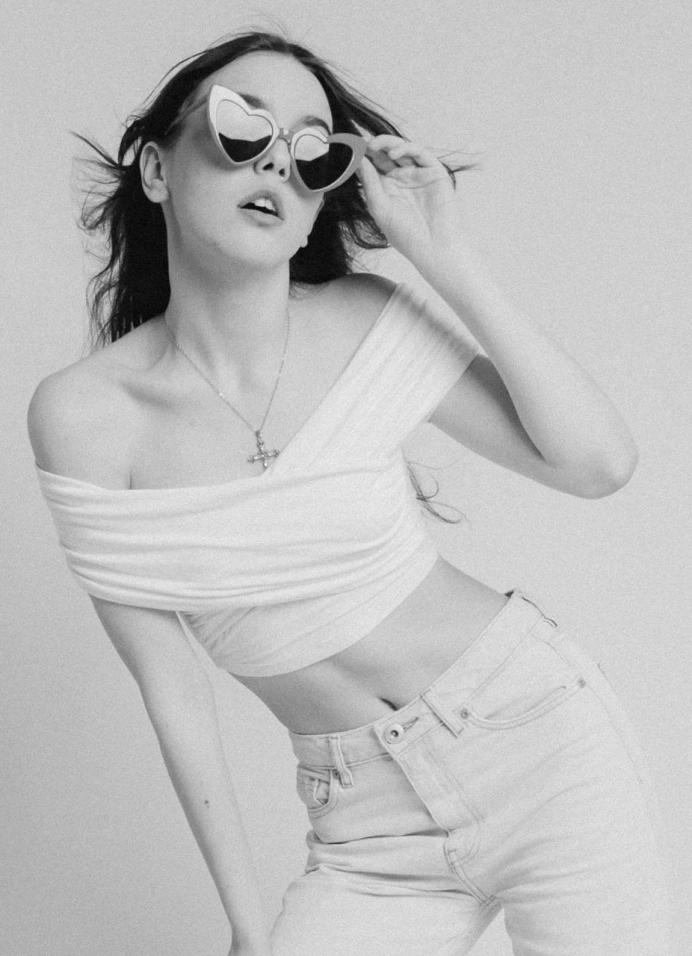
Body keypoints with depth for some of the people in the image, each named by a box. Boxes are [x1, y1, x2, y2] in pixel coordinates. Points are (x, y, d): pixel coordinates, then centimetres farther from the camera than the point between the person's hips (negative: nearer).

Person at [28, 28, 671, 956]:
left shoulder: (369, 323, -9)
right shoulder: (80, 415, -9)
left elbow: (601, 462, -12)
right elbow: (168, 681, -4)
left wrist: (447, 259, -15)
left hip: (544, 736, 0)